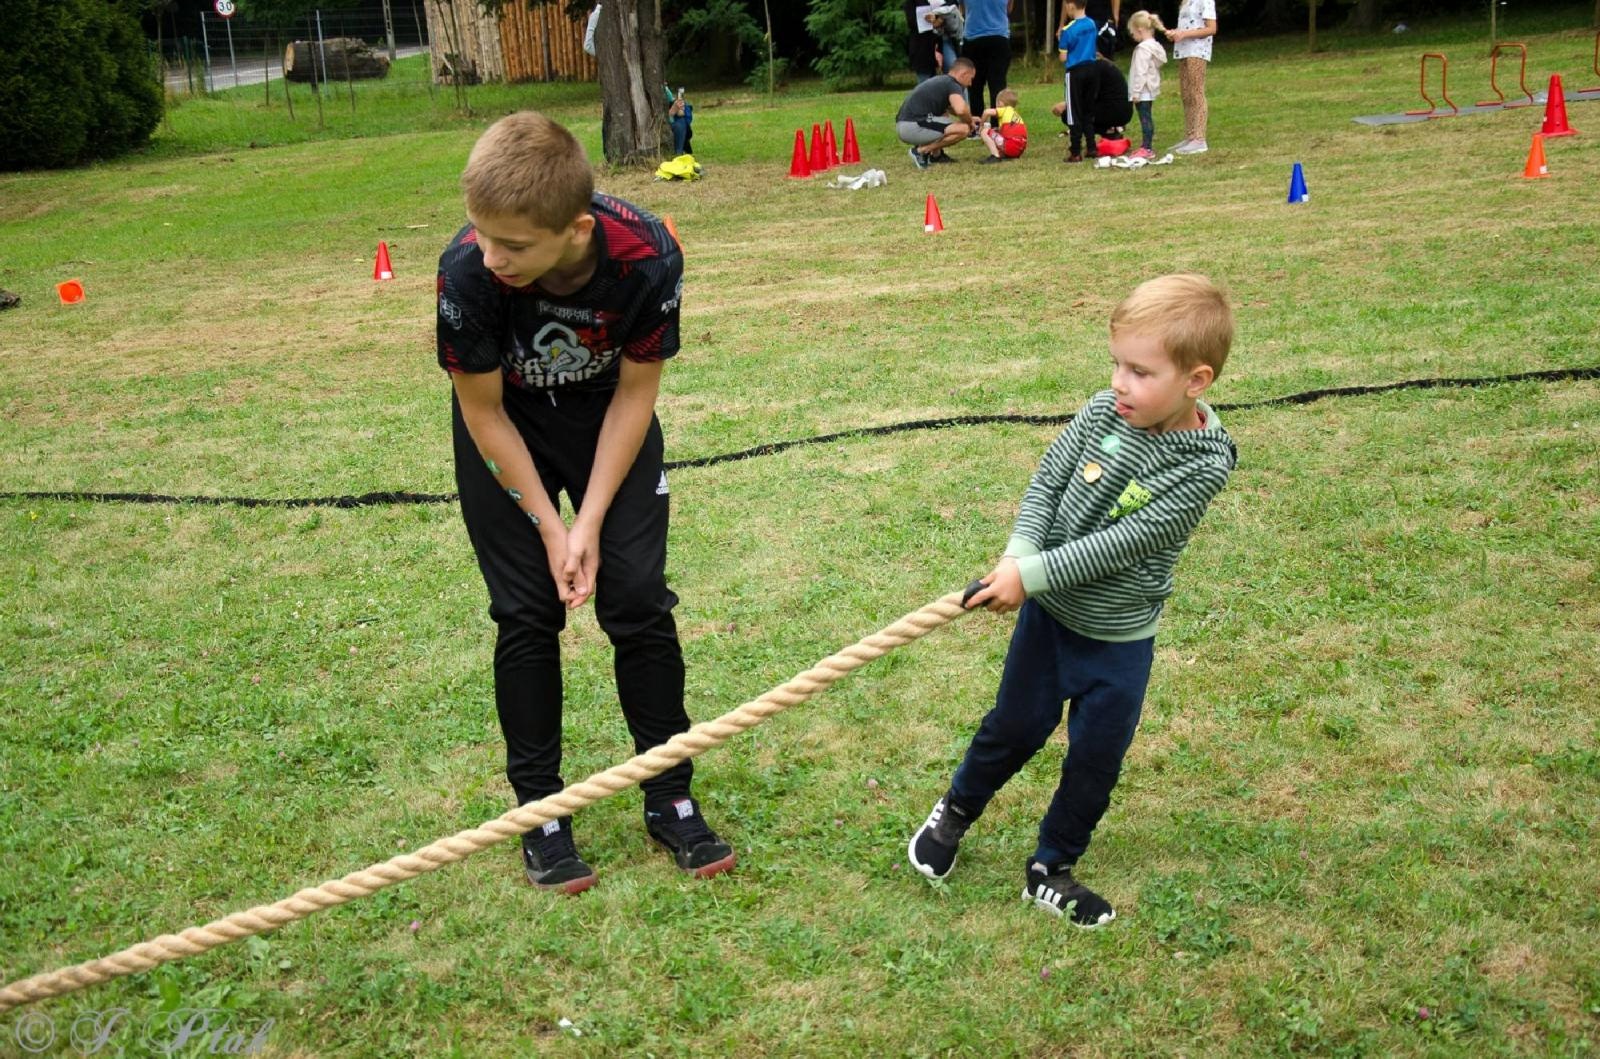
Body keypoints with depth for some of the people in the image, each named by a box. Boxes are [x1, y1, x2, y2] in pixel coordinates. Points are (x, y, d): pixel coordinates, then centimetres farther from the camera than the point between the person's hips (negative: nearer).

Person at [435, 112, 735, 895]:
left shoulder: (648, 257, -33)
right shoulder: (466, 271, -35)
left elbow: (635, 391, -17)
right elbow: (484, 411, -19)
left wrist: (592, 521, -17)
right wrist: (549, 527, -14)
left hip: (610, 419, 1)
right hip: (505, 426, -1)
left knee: (640, 601, -2)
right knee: (527, 613, -2)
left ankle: (670, 798, 13)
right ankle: (540, 810, 12)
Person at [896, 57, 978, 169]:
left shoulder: (939, 80, 24)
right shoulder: (953, 84, -4)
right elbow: (960, 110, -23)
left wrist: (970, 119, 32)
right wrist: (970, 122, -2)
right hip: (913, 126, -10)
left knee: (944, 114, 31)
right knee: (963, 129, -14)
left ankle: (936, 154, 16)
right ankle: (921, 151, -7)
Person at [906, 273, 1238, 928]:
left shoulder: (1205, 464, -23)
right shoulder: (1104, 412, -13)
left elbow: (1122, 544, -27)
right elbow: (1047, 480, -6)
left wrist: (1031, 575, -29)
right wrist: (1019, 552, -23)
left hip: (1120, 636, -2)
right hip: (1049, 609, 2)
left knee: (1095, 758, 10)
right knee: (1016, 726, 16)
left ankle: (1050, 872, 31)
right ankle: (956, 811, 42)